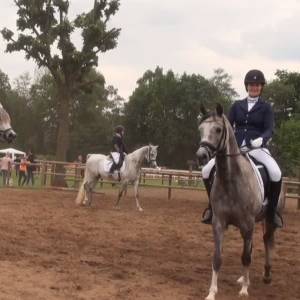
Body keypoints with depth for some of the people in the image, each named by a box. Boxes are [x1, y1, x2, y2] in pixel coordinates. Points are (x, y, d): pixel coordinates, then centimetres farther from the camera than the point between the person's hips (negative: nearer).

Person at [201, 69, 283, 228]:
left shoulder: (266, 107, 5)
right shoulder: (237, 105, 12)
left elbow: (269, 129, -5)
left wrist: (261, 139, -27)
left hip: (257, 148, -3)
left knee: (275, 173, -32)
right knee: (207, 170, -14)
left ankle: (272, 211, -10)